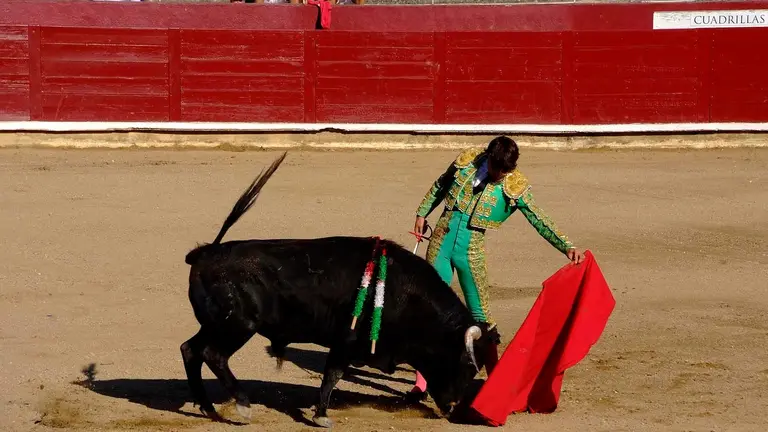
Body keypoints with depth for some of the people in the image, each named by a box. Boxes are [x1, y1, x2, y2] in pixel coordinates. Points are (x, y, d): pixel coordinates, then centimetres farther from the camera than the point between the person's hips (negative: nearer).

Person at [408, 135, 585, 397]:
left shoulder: (514, 187, -7)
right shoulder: (466, 161, -1)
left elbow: (539, 220, -9)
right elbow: (439, 186, 16)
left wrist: (567, 247, -19)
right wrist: (422, 214, 21)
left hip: (471, 250, -2)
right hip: (442, 240, 2)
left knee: (480, 315, 1)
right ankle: (421, 380, 7)